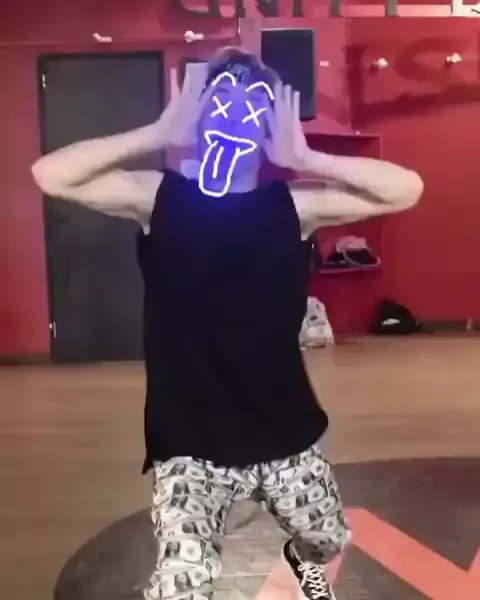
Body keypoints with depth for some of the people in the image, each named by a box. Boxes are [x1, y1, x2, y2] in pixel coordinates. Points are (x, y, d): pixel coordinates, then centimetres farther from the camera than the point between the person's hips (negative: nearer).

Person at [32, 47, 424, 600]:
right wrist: (159, 134, -17)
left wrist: (303, 157, -16)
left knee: (328, 543, 25)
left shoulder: (292, 206, -4)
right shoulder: (158, 197, -6)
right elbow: (51, 175, -18)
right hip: (189, 443, -2)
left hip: (285, 434, 3)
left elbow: (406, 188, -13)